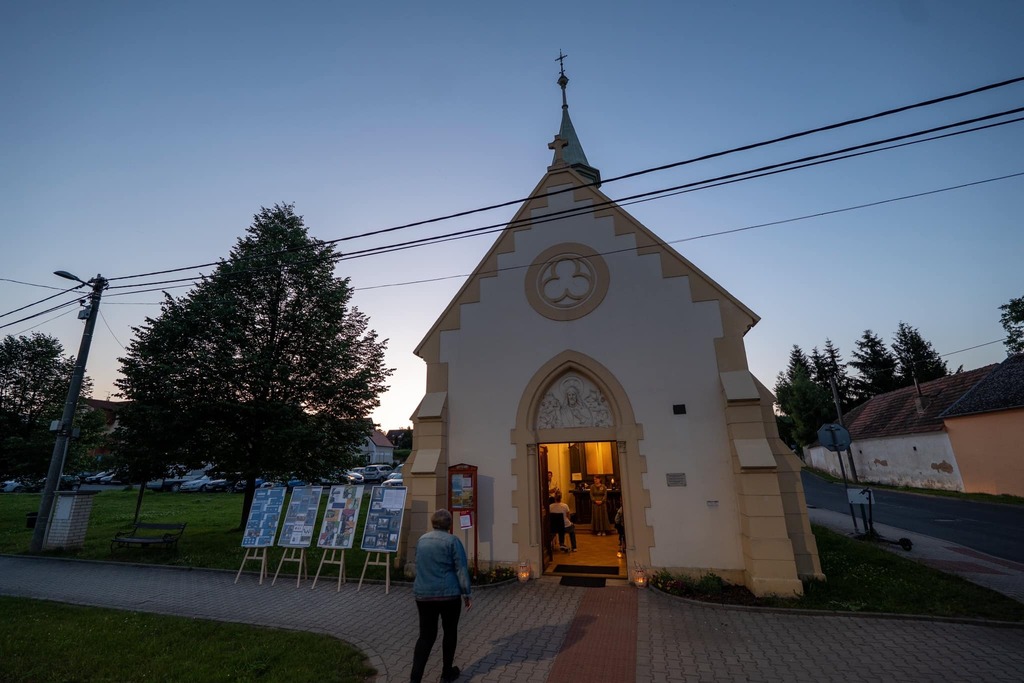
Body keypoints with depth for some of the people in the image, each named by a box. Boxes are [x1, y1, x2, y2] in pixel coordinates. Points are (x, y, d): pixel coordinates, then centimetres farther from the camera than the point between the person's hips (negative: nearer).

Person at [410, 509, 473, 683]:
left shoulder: (422, 539, 6)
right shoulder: (452, 540, -11)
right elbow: (461, 569, -12)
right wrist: (467, 593, -5)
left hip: (423, 594, 5)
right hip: (448, 593, -4)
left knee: (426, 635, 12)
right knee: (450, 632, 15)